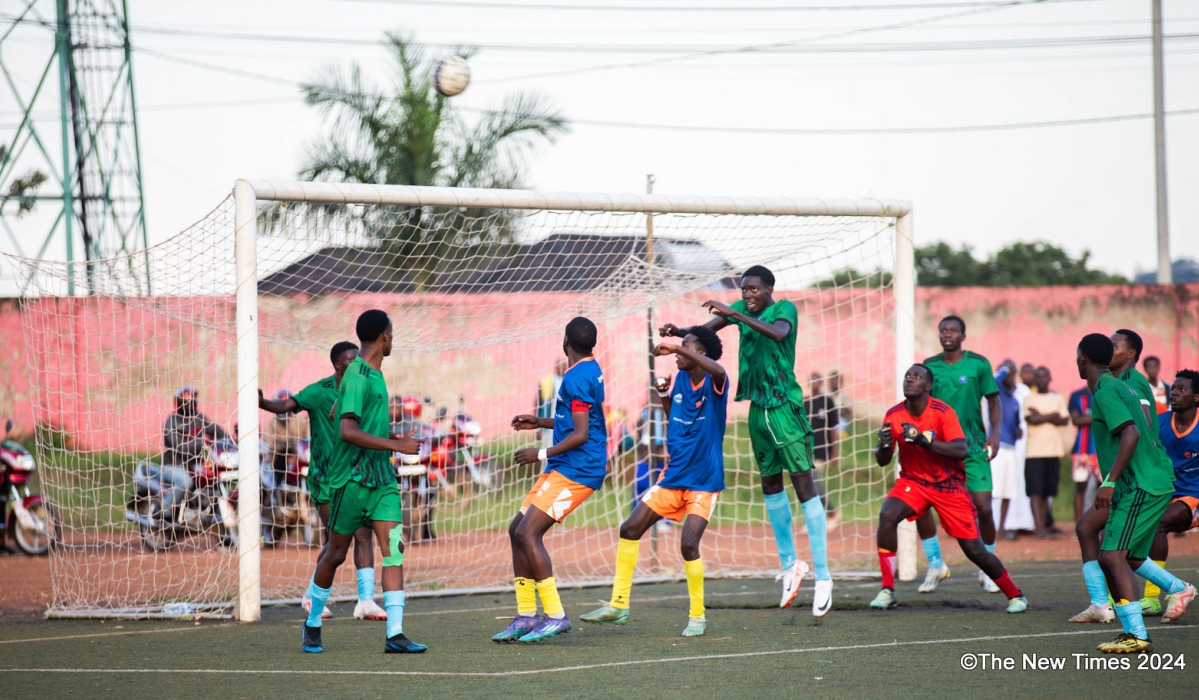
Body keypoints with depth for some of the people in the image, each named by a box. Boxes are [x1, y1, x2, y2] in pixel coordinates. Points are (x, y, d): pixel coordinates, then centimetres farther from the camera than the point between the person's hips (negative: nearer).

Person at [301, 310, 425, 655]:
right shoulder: (358, 377, -16)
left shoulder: (374, 374, 13)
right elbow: (347, 431, -25)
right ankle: (313, 623, 25)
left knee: (393, 548, -6)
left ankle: (395, 634, -12)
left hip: (381, 477, 8)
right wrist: (395, 445, -25)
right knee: (335, 553, 5)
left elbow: (336, 412, 27)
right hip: (352, 479, -8)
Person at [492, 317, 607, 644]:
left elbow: (580, 434, -22)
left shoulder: (576, 378, -17)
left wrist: (542, 454, -15)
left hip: (575, 470, -11)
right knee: (517, 530, 10)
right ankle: (526, 616, 11)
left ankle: (555, 616, -16)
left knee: (528, 533, -17)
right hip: (562, 469, 11)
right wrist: (540, 422, 27)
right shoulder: (590, 370, 15)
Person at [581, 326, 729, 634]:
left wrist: (679, 349, -36)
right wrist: (663, 393, 3)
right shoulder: (680, 380, 6)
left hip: (703, 482, -7)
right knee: (629, 530, 3)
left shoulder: (714, 382, -14)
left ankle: (698, 615, 0)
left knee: (689, 544, -20)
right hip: (673, 476, 7)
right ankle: (619, 604, 14)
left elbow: (718, 370, -40)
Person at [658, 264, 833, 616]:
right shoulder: (742, 309, 9)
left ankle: (823, 576, -11)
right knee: (770, 484, 14)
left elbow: (778, 333, -32)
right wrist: (679, 332, -14)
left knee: (804, 484, -9)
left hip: (785, 406, -7)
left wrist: (735, 315, -36)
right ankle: (790, 564, 27)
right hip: (758, 408, 7)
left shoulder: (784, 309, -10)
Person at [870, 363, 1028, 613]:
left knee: (974, 550, -2)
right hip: (913, 481, 3)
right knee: (887, 515, -28)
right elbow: (882, 461, -1)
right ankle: (887, 591, -20)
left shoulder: (943, 412, -17)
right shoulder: (894, 415, -7)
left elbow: (962, 450, -28)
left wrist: (924, 441, -38)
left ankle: (1015, 595, 21)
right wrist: (884, 445, -24)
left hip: (949, 485, -3)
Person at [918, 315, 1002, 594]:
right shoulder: (929, 366, 5)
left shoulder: (978, 364, -1)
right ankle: (935, 564, 9)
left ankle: (987, 570, 12)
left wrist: (995, 433, -9)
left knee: (983, 507, -8)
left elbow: (993, 401, 3)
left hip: (972, 446, -2)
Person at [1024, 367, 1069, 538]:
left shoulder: (1058, 398, 14)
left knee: (1046, 492, 7)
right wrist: (1052, 416, -1)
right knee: (1035, 492, -11)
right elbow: (1032, 419, -9)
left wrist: (1041, 416, -5)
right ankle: (1040, 529, -17)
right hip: (1034, 452, -3)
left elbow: (1065, 420, 1)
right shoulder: (1029, 399, 7)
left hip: (1053, 452, 3)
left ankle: (1045, 527, 11)